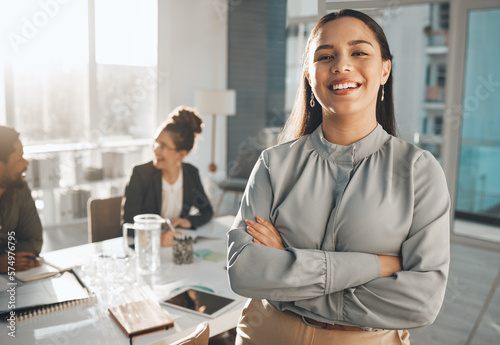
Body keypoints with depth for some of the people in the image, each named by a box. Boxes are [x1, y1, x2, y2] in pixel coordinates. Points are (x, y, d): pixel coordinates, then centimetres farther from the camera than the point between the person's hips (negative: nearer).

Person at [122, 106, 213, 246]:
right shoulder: (140, 173, -12)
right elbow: (129, 222, -17)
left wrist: (189, 221, -7)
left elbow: (207, 211, 14)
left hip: (174, 244, 3)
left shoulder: (191, 173, 0)